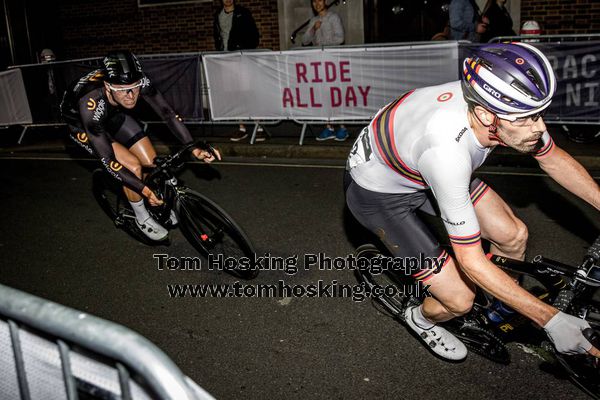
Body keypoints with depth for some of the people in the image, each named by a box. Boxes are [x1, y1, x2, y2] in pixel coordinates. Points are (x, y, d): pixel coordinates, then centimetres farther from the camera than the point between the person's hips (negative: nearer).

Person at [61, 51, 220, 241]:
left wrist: (195, 149, -32)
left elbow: (167, 113, -23)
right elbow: (107, 159, -37)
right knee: (133, 166, -21)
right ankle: (142, 218, 4)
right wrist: (144, 190, -40)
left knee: (152, 162, -6)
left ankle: (160, 205, 22)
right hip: (80, 123, -4)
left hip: (112, 115, 4)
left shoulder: (138, 81, -32)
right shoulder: (91, 104, -42)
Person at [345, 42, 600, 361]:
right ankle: (421, 318, 28)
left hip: (418, 166, 7)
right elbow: (472, 261, -33)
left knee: (513, 235, 1)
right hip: (377, 193, -6)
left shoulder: (490, 100, -23)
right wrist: (551, 320, -30)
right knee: (460, 300, -8)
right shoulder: (447, 151, -43)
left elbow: (553, 158, 0)